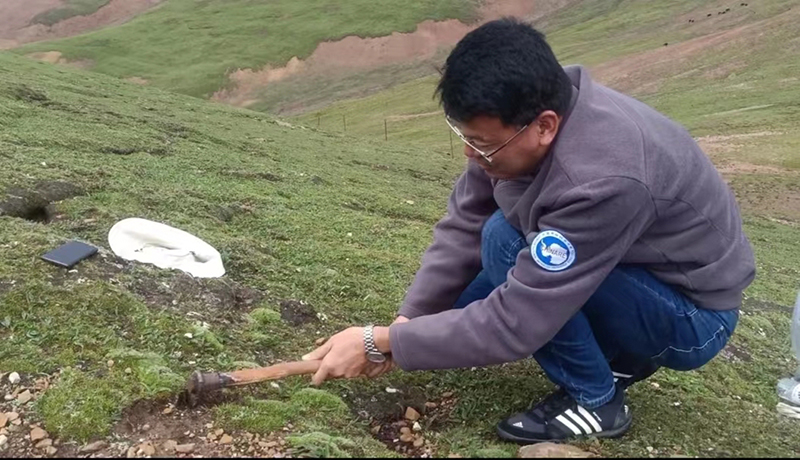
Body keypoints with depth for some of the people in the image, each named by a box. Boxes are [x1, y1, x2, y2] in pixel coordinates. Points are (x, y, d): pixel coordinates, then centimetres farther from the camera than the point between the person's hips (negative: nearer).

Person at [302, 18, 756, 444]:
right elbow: (464, 226, -9)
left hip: (694, 314, -7)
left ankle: (595, 400, -8)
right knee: (462, 313, 2)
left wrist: (381, 344, -27)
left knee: (507, 240, -28)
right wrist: (405, 323, -16)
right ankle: (621, 356, 13)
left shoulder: (600, 179, -39)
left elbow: (514, 323, -35)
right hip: (626, 273, 8)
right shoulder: (518, 115, -16)